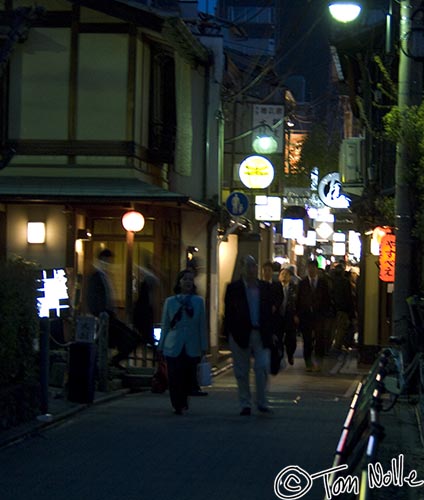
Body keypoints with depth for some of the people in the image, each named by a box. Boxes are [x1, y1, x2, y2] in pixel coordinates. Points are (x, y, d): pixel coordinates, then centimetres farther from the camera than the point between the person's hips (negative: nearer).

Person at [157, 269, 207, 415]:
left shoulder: (198, 301, 8)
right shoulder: (170, 301, 7)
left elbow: (202, 325, 8)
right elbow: (165, 325, 11)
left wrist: (203, 346, 5)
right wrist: (161, 346, 9)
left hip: (192, 347, 1)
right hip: (173, 347, -1)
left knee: (188, 378, 3)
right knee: (175, 377, -7)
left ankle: (183, 400, 27)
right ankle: (178, 405, 4)